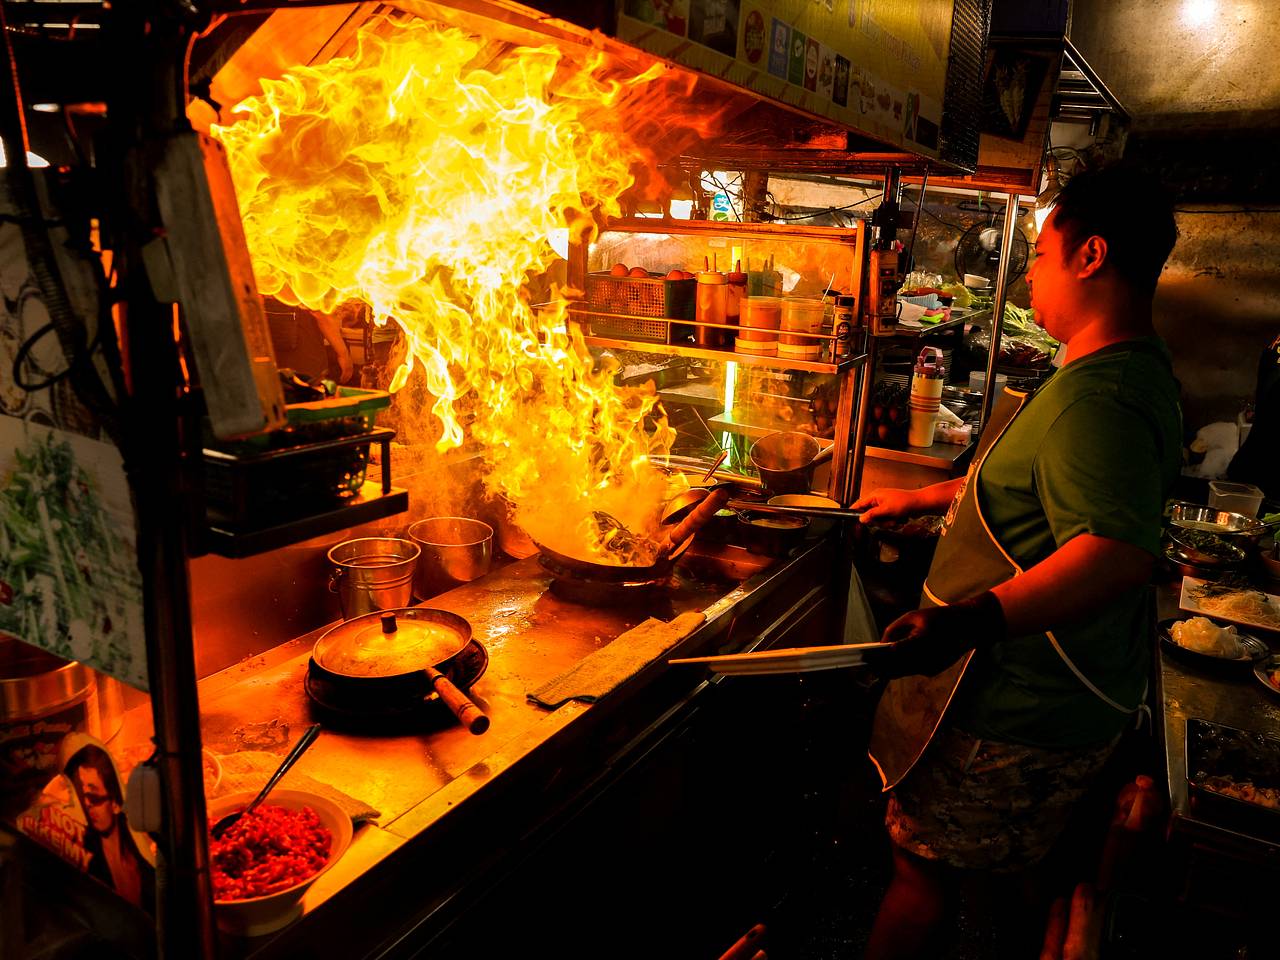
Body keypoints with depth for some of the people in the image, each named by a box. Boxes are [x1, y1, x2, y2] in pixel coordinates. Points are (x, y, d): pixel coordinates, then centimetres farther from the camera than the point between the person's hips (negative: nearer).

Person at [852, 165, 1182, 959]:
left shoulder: (1097, 395, -25)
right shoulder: (1138, 371, 12)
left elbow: (1118, 552, -39)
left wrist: (970, 621, -49)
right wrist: (923, 498, 26)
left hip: (1014, 708, -10)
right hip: (1058, 695, 11)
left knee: (926, 868, 6)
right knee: (1016, 873, 26)